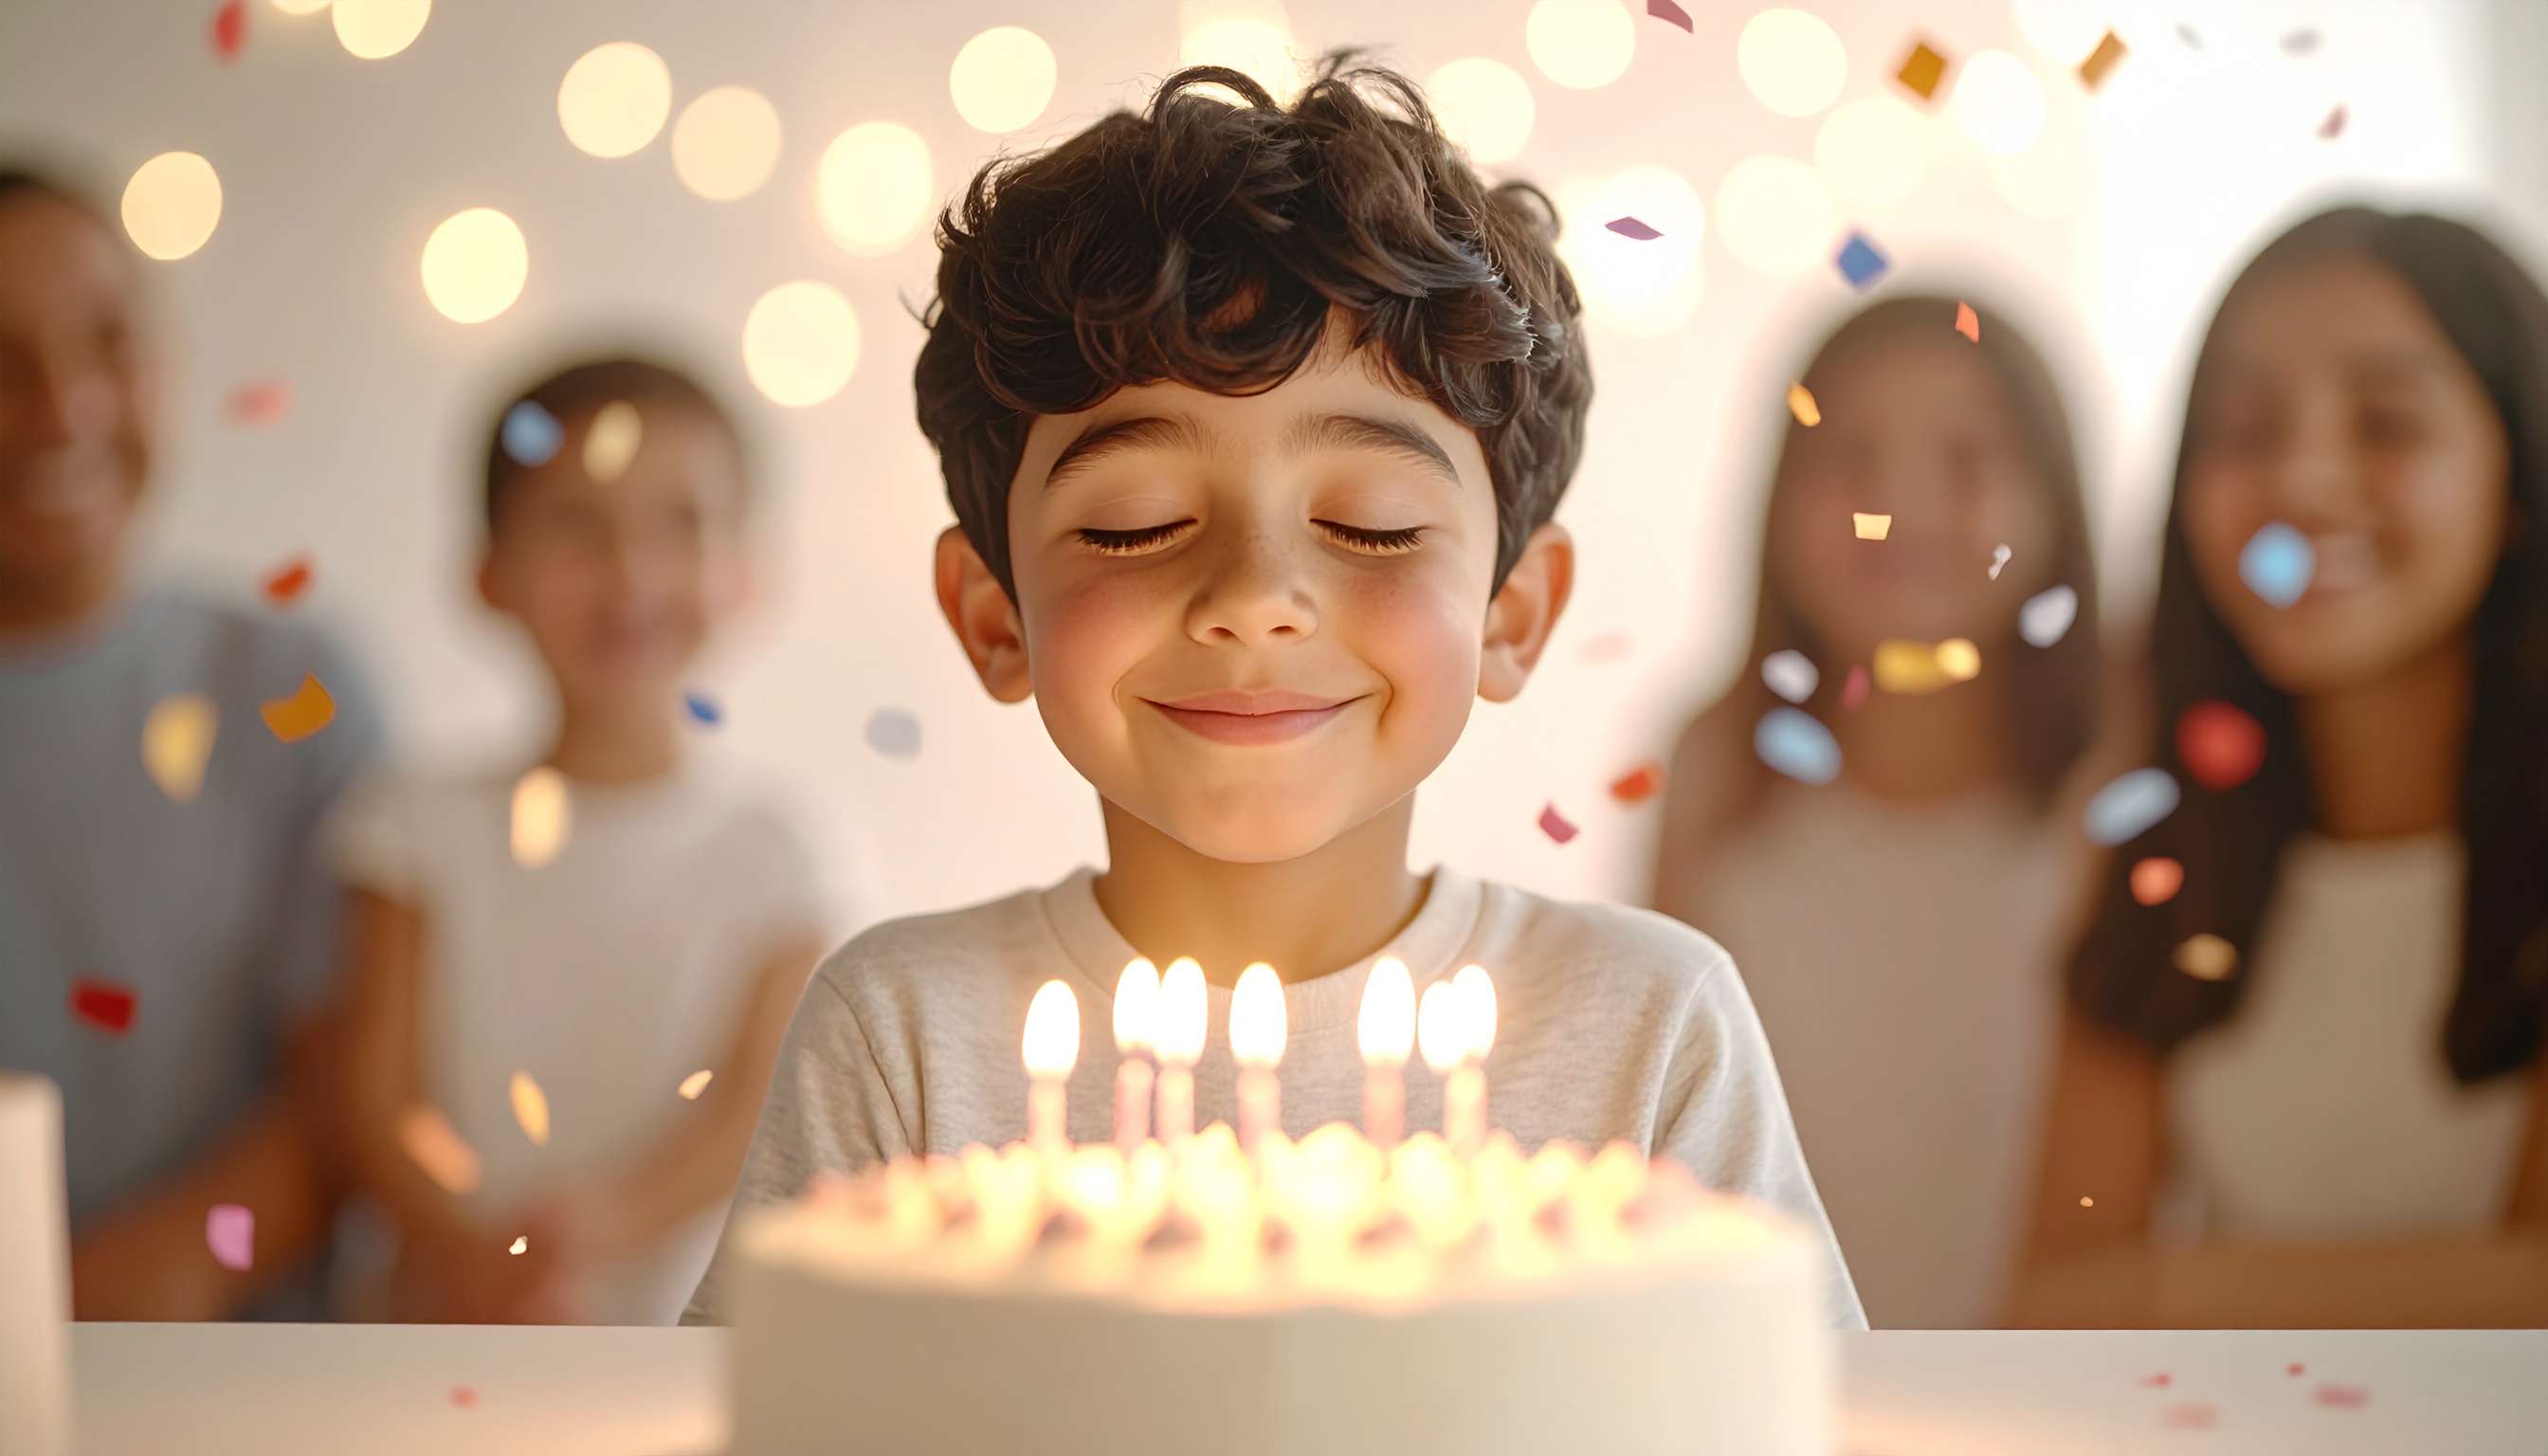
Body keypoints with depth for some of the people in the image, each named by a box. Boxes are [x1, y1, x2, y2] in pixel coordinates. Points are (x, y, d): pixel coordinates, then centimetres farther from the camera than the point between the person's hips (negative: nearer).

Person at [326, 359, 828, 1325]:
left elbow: (758, 1112, -1)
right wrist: (475, 1260, -16)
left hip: (690, 1322, 0)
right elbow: (376, 1105, 1)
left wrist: (610, 1220, -19)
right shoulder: (428, 831, 5)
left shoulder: (767, 855, 4)